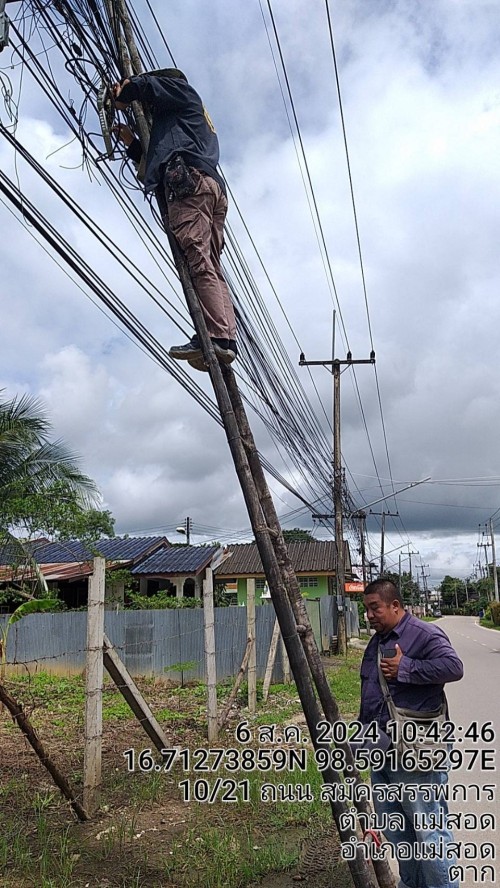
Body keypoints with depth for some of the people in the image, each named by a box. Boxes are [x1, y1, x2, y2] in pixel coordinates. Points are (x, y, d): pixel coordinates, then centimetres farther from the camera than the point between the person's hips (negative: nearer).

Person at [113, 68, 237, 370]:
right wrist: (132, 142, 38)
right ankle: (227, 341, -16)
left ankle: (215, 336, -32)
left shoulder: (182, 92, 21)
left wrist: (122, 99, 22)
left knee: (199, 262, -21)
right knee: (211, 267, -4)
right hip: (214, 188, 9)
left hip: (189, 181, -9)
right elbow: (154, 162, 41)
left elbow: (144, 84, 3)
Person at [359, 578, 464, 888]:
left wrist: (405, 667, -23)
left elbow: (453, 667, -27)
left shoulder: (425, 634, -12)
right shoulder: (376, 642, 15)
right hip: (381, 749, 9)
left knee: (429, 829, -3)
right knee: (394, 828, 18)